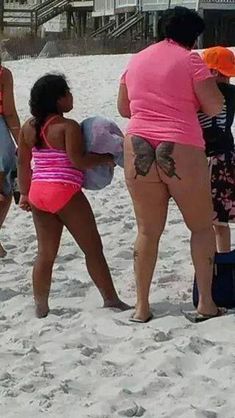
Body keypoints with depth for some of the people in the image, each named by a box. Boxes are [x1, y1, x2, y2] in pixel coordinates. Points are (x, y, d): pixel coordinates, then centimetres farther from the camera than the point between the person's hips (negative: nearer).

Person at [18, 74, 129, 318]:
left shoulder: (28, 127, 9)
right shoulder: (68, 127, -12)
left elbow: (23, 163, 13)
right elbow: (78, 161, -18)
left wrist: (24, 193, 20)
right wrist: (106, 159, -4)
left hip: (37, 193, 7)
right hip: (65, 192, -7)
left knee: (45, 253, 13)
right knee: (93, 249, 4)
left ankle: (41, 307, 15)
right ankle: (111, 299, 9)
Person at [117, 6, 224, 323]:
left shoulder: (136, 61, 13)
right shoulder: (190, 60, -3)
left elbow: (124, 109, 22)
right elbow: (215, 108, -6)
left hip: (138, 149, 4)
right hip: (181, 151, -4)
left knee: (148, 231, 11)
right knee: (201, 226, 10)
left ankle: (142, 306, 12)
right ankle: (206, 304, 8)